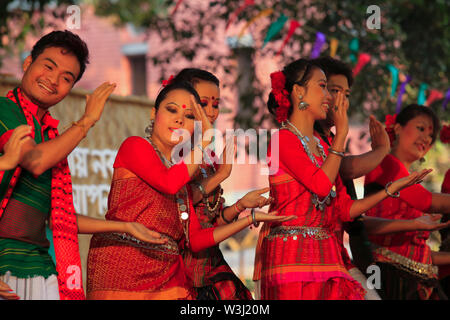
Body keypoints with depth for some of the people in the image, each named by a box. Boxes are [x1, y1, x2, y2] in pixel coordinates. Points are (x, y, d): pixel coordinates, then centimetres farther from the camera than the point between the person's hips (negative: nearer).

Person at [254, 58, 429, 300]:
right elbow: (321, 185, -16)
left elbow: (344, 209, 16)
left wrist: (392, 188, 13)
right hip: (291, 253, -7)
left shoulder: (322, 146, 19)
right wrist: (341, 135, -6)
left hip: (325, 254, 7)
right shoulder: (283, 138, -4)